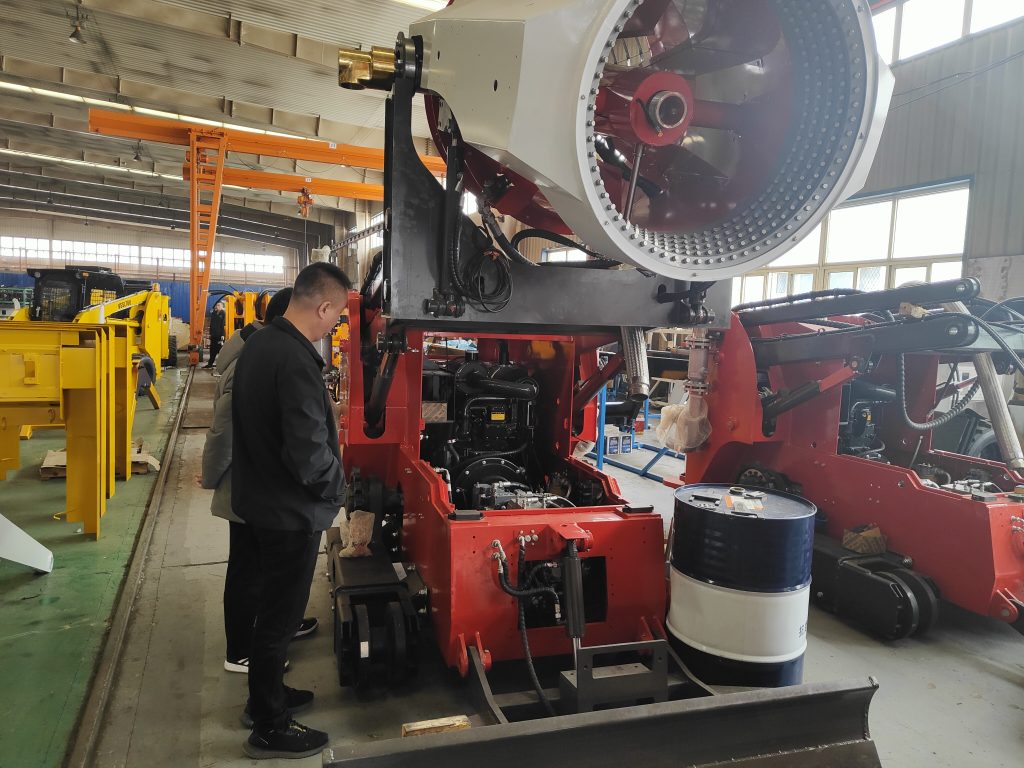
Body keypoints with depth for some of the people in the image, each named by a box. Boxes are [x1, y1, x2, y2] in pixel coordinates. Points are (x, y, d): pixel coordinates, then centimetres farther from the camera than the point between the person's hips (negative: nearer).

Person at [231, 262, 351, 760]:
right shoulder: (296, 361, -27)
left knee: (272, 605, 24)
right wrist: (339, 484, -11)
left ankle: (267, 692, 43)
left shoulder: (258, 343, 3)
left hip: (256, 500, 9)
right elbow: (310, 455, -29)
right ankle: (269, 731, 24)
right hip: (290, 512, -9)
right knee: (279, 617, 6)